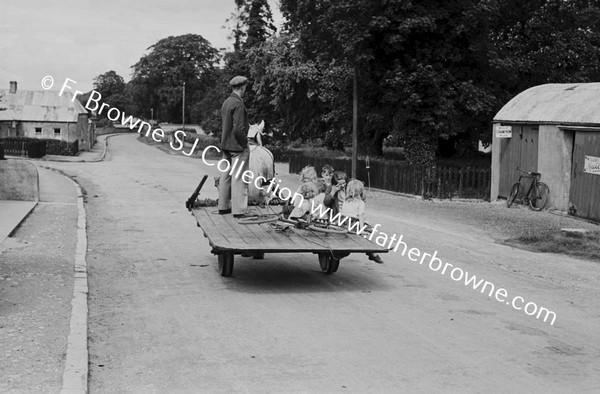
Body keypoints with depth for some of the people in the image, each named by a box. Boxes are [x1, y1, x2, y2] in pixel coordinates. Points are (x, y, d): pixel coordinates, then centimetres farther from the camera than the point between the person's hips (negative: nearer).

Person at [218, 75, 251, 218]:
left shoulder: (226, 102, 10)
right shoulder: (238, 104, -18)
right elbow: (239, 129, -23)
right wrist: (244, 143, -11)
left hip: (226, 145, 9)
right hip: (237, 147, -9)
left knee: (226, 176, 14)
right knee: (239, 178, -4)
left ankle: (223, 206, 22)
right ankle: (238, 210, -3)